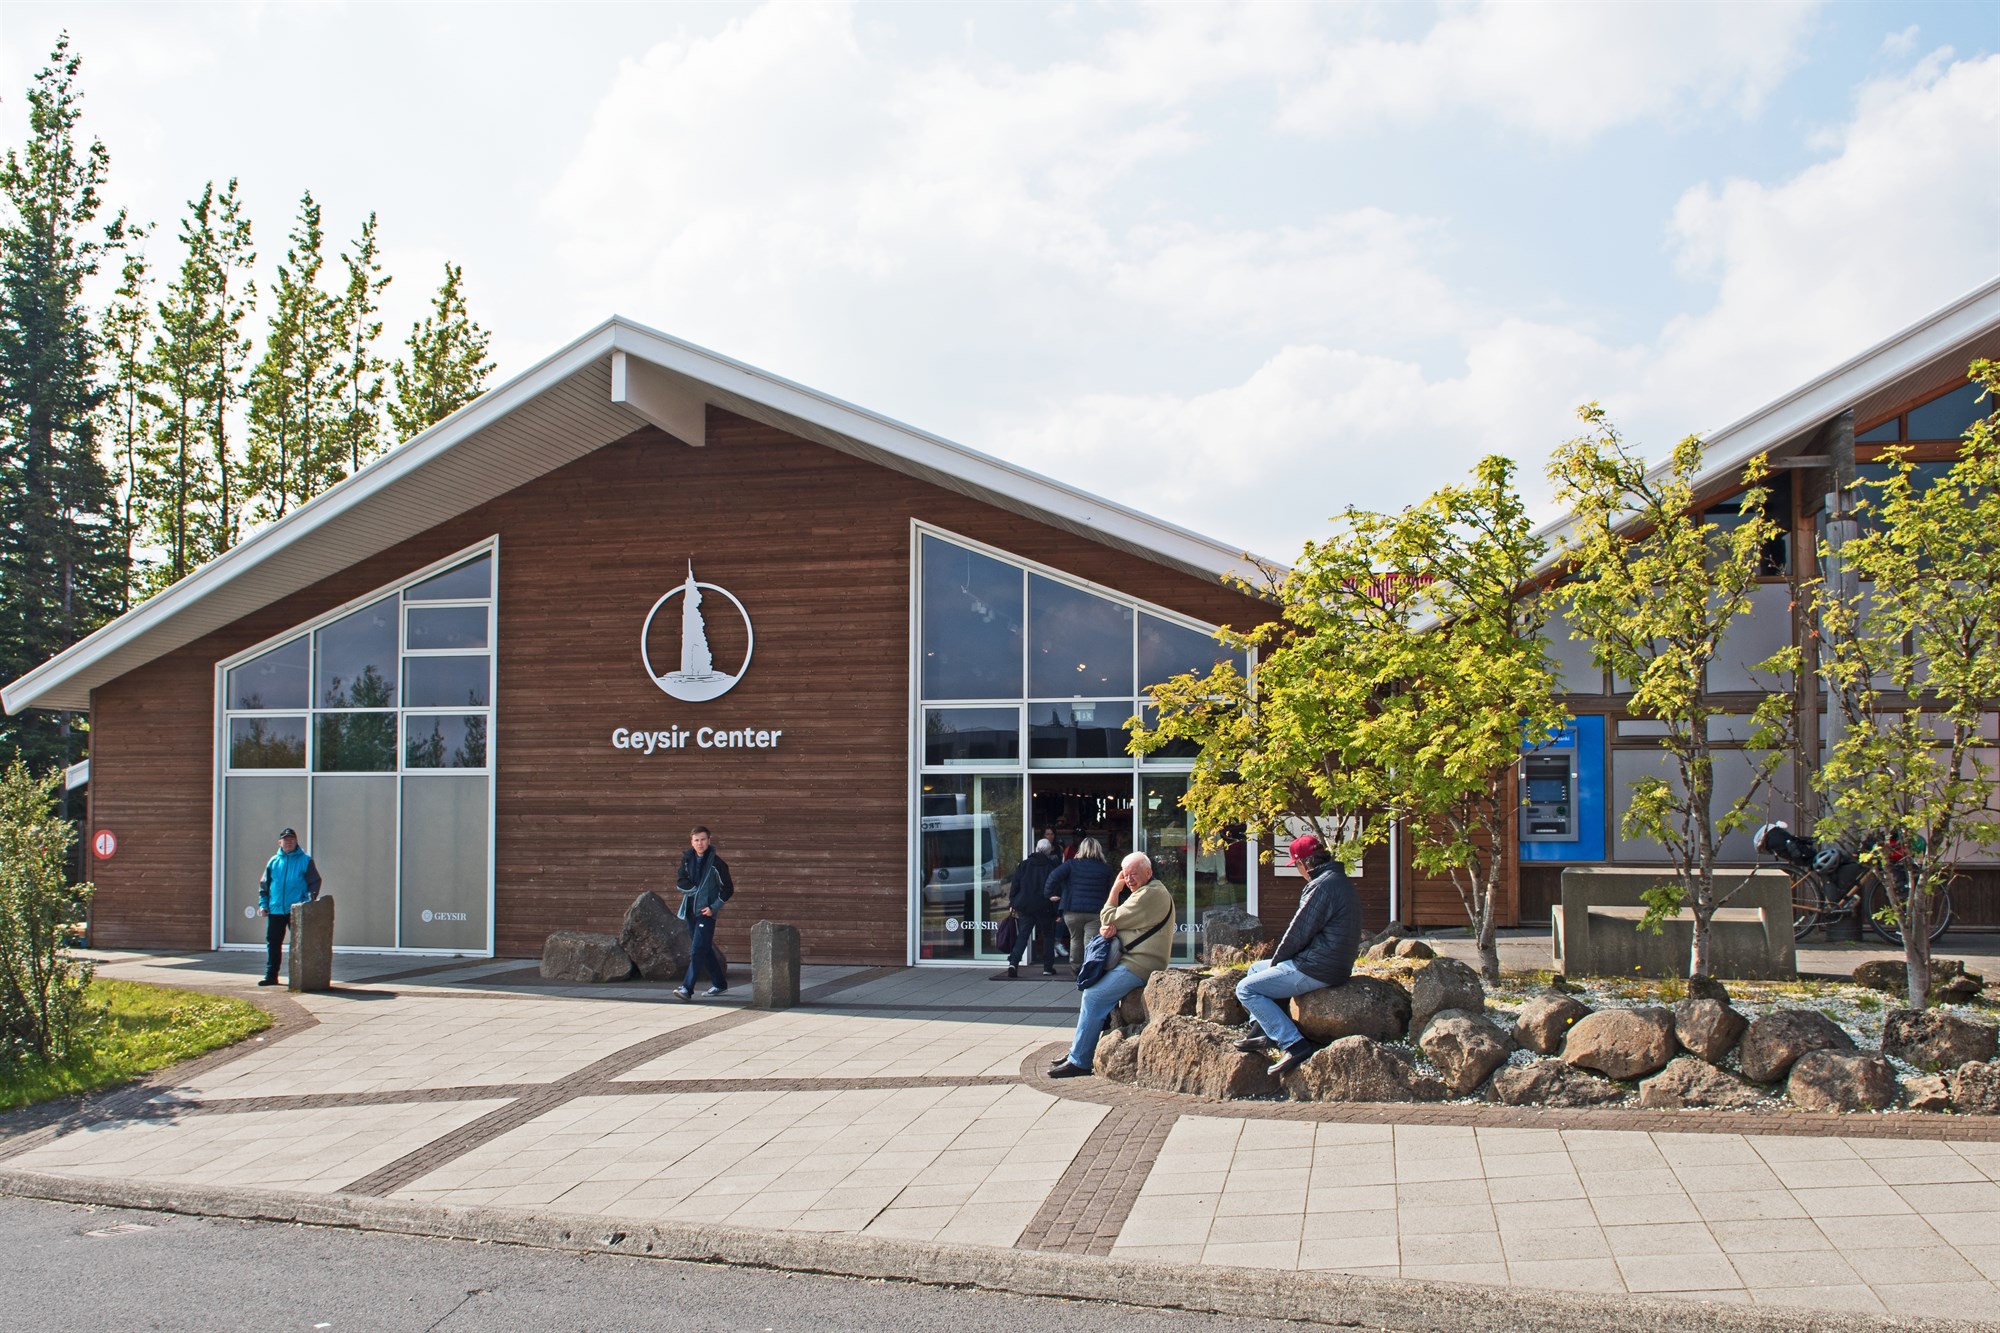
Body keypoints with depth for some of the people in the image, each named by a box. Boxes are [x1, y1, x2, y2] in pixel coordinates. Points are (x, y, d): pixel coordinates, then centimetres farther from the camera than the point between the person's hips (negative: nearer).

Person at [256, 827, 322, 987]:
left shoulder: (305, 860, 2)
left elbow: (315, 882, 0)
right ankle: (271, 976, 15)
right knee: (273, 943, 7)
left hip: (297, 911, -3)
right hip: (275, 910, 4)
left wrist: (309, 901, -12)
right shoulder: (273, 862, 11)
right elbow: (264, 885, 15)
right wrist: (263, 904, 5)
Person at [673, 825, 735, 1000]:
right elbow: (681, 881, 5)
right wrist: (696, 890, -9)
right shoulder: (687, 859, 5)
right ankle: (720, 985, 25)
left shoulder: (716, 862, -9)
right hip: (690, 910, 6)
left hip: (707, 912, -6)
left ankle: (687, 988, -16)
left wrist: (714, 907, -12)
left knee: (698, 950, -12)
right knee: (705, 950, 14)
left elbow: (728, 889, -5)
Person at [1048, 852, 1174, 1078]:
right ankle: (1078, 1051, 12)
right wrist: (1108, 928, -6)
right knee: (1091, 989, 12)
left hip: (1139, 966, -11)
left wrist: (1115, 890, 0)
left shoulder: (1150, 894, -15)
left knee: (1094, 996, -17)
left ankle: (1079, 1061, -13)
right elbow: (1111, 923, 18)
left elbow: (1109, 920, -13)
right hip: (1134, 961, 11)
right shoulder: (1146, 892, 21)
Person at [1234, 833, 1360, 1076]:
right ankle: (1266, 1033, 14)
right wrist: (1276, 963, 16)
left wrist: (1275, 962, -2)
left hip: (1316, 971, -11)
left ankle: (1295, 1045, -15)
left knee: (1246, 989, -9)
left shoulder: (1322, 886, -20)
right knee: (1256, 969, 24)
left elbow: (1299, 933, -18)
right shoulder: (1340, 881, 14)